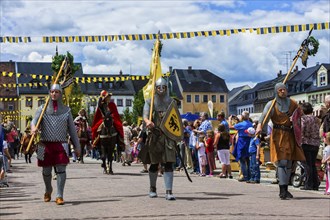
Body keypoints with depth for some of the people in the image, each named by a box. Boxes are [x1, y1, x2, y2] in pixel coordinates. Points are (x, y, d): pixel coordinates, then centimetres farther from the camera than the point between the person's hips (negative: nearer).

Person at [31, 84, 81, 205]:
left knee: (61, 169, -12)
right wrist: (33, 127, -33)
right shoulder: (42, 109, 7)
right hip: (45, 145, 1)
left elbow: (72, 129, 9)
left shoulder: (66, 110, 8)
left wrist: (77, 146, 8)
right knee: (46, 170, 10)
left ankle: (59, 196, -8)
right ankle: (48, 190, 37)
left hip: (60, 144, -1)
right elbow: (35, 120, -9)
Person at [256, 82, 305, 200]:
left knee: (289, 162, 5)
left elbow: (298, 112, 22)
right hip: (278, 135, -4)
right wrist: (259, 126, -38)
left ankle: (285, 189, 15)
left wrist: (294, 117, -3)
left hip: (289, 135, 4)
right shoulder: (272, 104, -3)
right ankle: (282, 190, -17)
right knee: (281, 161, -14)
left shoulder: (292, 103, 9)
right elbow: (264, 115, -18)